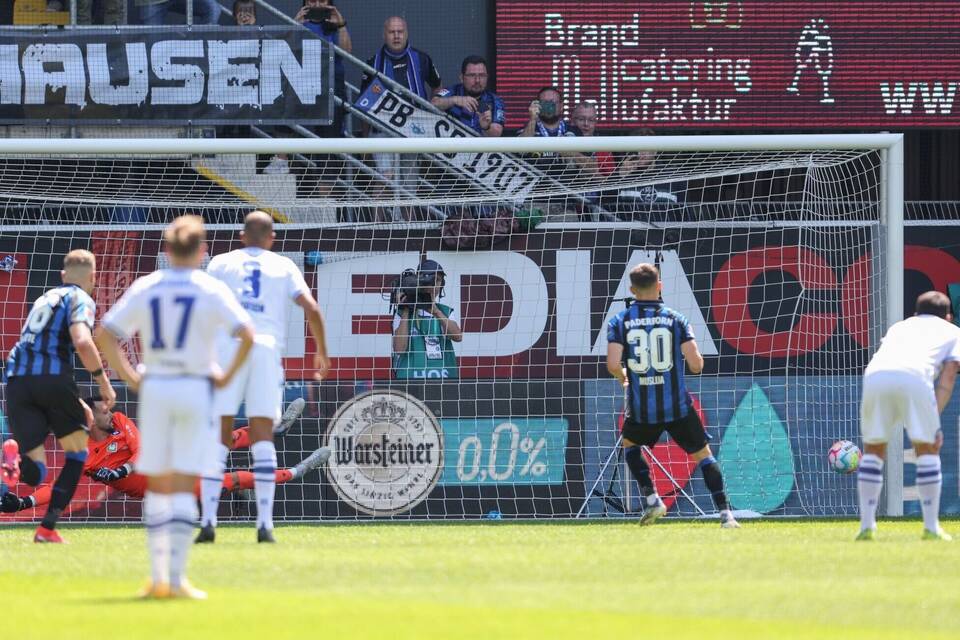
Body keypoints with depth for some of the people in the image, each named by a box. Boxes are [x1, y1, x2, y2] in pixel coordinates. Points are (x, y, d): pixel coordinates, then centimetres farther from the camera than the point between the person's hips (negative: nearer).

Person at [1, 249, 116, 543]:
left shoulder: (46, 299, 30)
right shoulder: (81, 299, 5)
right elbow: (82, 342, -15)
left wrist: (77, 404, 39)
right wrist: (104, 383, -3)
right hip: (52, 376, -5)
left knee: (34, 473, 3)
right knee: (77, 452, 18)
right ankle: (48, 527, 7)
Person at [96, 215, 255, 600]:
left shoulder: (144, 289, 4)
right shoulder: (211, 290, -3)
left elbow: (104, 334, 1)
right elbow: (246, 334, -13)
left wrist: (131, 378, 6)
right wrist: (228, 376, -1)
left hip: (154, 390, 2)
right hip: (195, 389, -2)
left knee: (157, 486, 11)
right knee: (184, 488, -2)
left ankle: (158, 577, 10)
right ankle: (176, 577, -7)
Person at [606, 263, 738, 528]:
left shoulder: (619, 322, 0)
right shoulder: (676, 319, 0)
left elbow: (613, 364, -11)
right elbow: (696, 365, -6)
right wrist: (694, 354, 18)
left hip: (640, 408, 1)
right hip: (677, 405, -1)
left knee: (630, 443, 30)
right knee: (703, 454, 11)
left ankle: (651, 499, 15)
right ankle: (725, 514, -1)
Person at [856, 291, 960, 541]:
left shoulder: (899, 326, 40)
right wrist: (935, 420, 6)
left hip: (874, 375, 3)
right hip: (915, 375, -3)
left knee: (873, 449, 17)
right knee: (927, 448, 11)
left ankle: (867, 525, 11)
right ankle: (931, 527, 7)